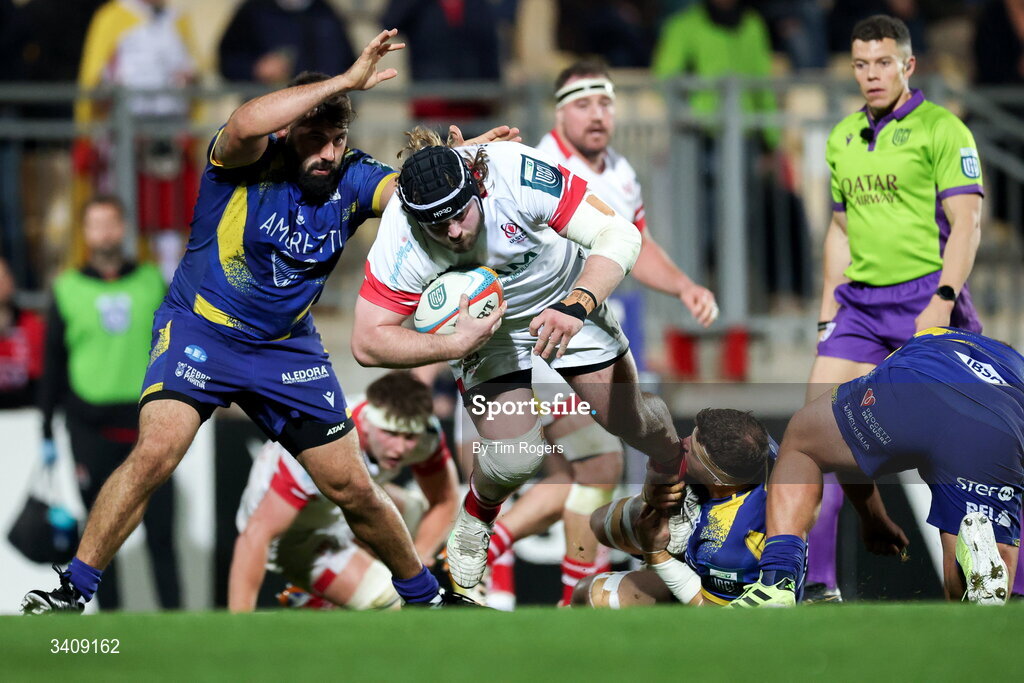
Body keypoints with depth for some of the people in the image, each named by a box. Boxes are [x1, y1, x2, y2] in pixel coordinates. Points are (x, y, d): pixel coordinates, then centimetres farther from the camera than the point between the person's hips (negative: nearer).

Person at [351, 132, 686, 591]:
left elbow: (619, 235, -34)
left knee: (626, 420, 3)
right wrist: (456, 345, -39)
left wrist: (575, 308, -48)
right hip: (480, 325, -1)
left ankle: (673, 461, 40)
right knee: (516, 456, -15)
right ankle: (475, 517, 21)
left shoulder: (517, 175, -37)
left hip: (567, 298, 1)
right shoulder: (401, 243, -33)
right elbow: (367, 343, -27)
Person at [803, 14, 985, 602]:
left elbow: (966, 224, -11)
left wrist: (941, 300, -21)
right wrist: (829, 315, 15)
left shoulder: (941, 129, -5)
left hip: (925, 299, -6)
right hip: (860, 304, 6)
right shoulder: (843, 139, 14)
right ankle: (818, 582, 0)